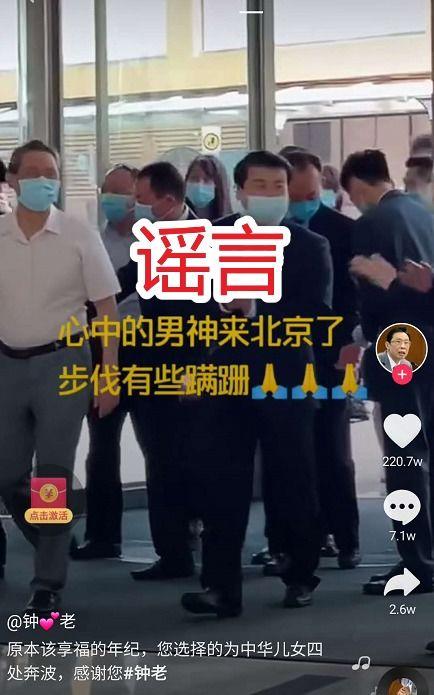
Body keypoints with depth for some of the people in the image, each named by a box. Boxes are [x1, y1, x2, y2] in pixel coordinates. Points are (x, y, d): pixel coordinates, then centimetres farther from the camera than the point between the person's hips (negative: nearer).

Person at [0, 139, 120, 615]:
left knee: (52, 478, -3)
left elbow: (106, 309, -2)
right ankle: (55, 549, 32)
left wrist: (110, 377, -6)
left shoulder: (78, 237, -4)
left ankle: (48, 585, 5)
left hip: (62, 361, -3)